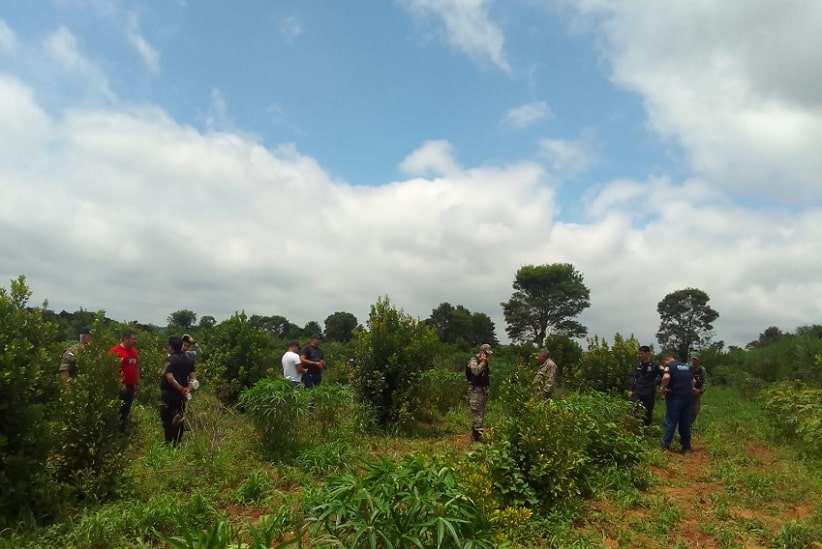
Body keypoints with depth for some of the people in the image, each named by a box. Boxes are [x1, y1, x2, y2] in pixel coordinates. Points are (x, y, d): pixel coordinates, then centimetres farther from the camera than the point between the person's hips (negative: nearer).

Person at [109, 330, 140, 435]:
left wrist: (137, 383, 18)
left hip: (131, 386, 7)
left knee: (126, 411, 13)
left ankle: (123, 432, 22)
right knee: (118, 412, -2)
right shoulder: (115, 351, -11)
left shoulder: (134, 351, 13)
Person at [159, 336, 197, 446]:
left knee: (167, 418, 4)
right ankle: (178, 441, 19)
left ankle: (169, 442, 6)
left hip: (169, 393, -6)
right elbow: (193, 376, 4)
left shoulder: (170, 359, -15)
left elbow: (170, 378, -24)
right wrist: (188, 389, -1)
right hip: (181, 394, 6)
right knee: (179, 417, 15)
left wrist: (181, 389, -17)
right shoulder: (189, 358, 6)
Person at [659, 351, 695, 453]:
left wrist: (662, 388, -13)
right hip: (687, 397, 7)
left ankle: (665, 445, 4)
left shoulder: (669, 366, -7)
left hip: (675, 397, -7)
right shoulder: (685, 366, 17)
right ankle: (686, 446, 20)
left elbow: (666, 377, -27)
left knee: (671, 421, 0)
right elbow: (693, 381, 24)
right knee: (685, 422, 14)